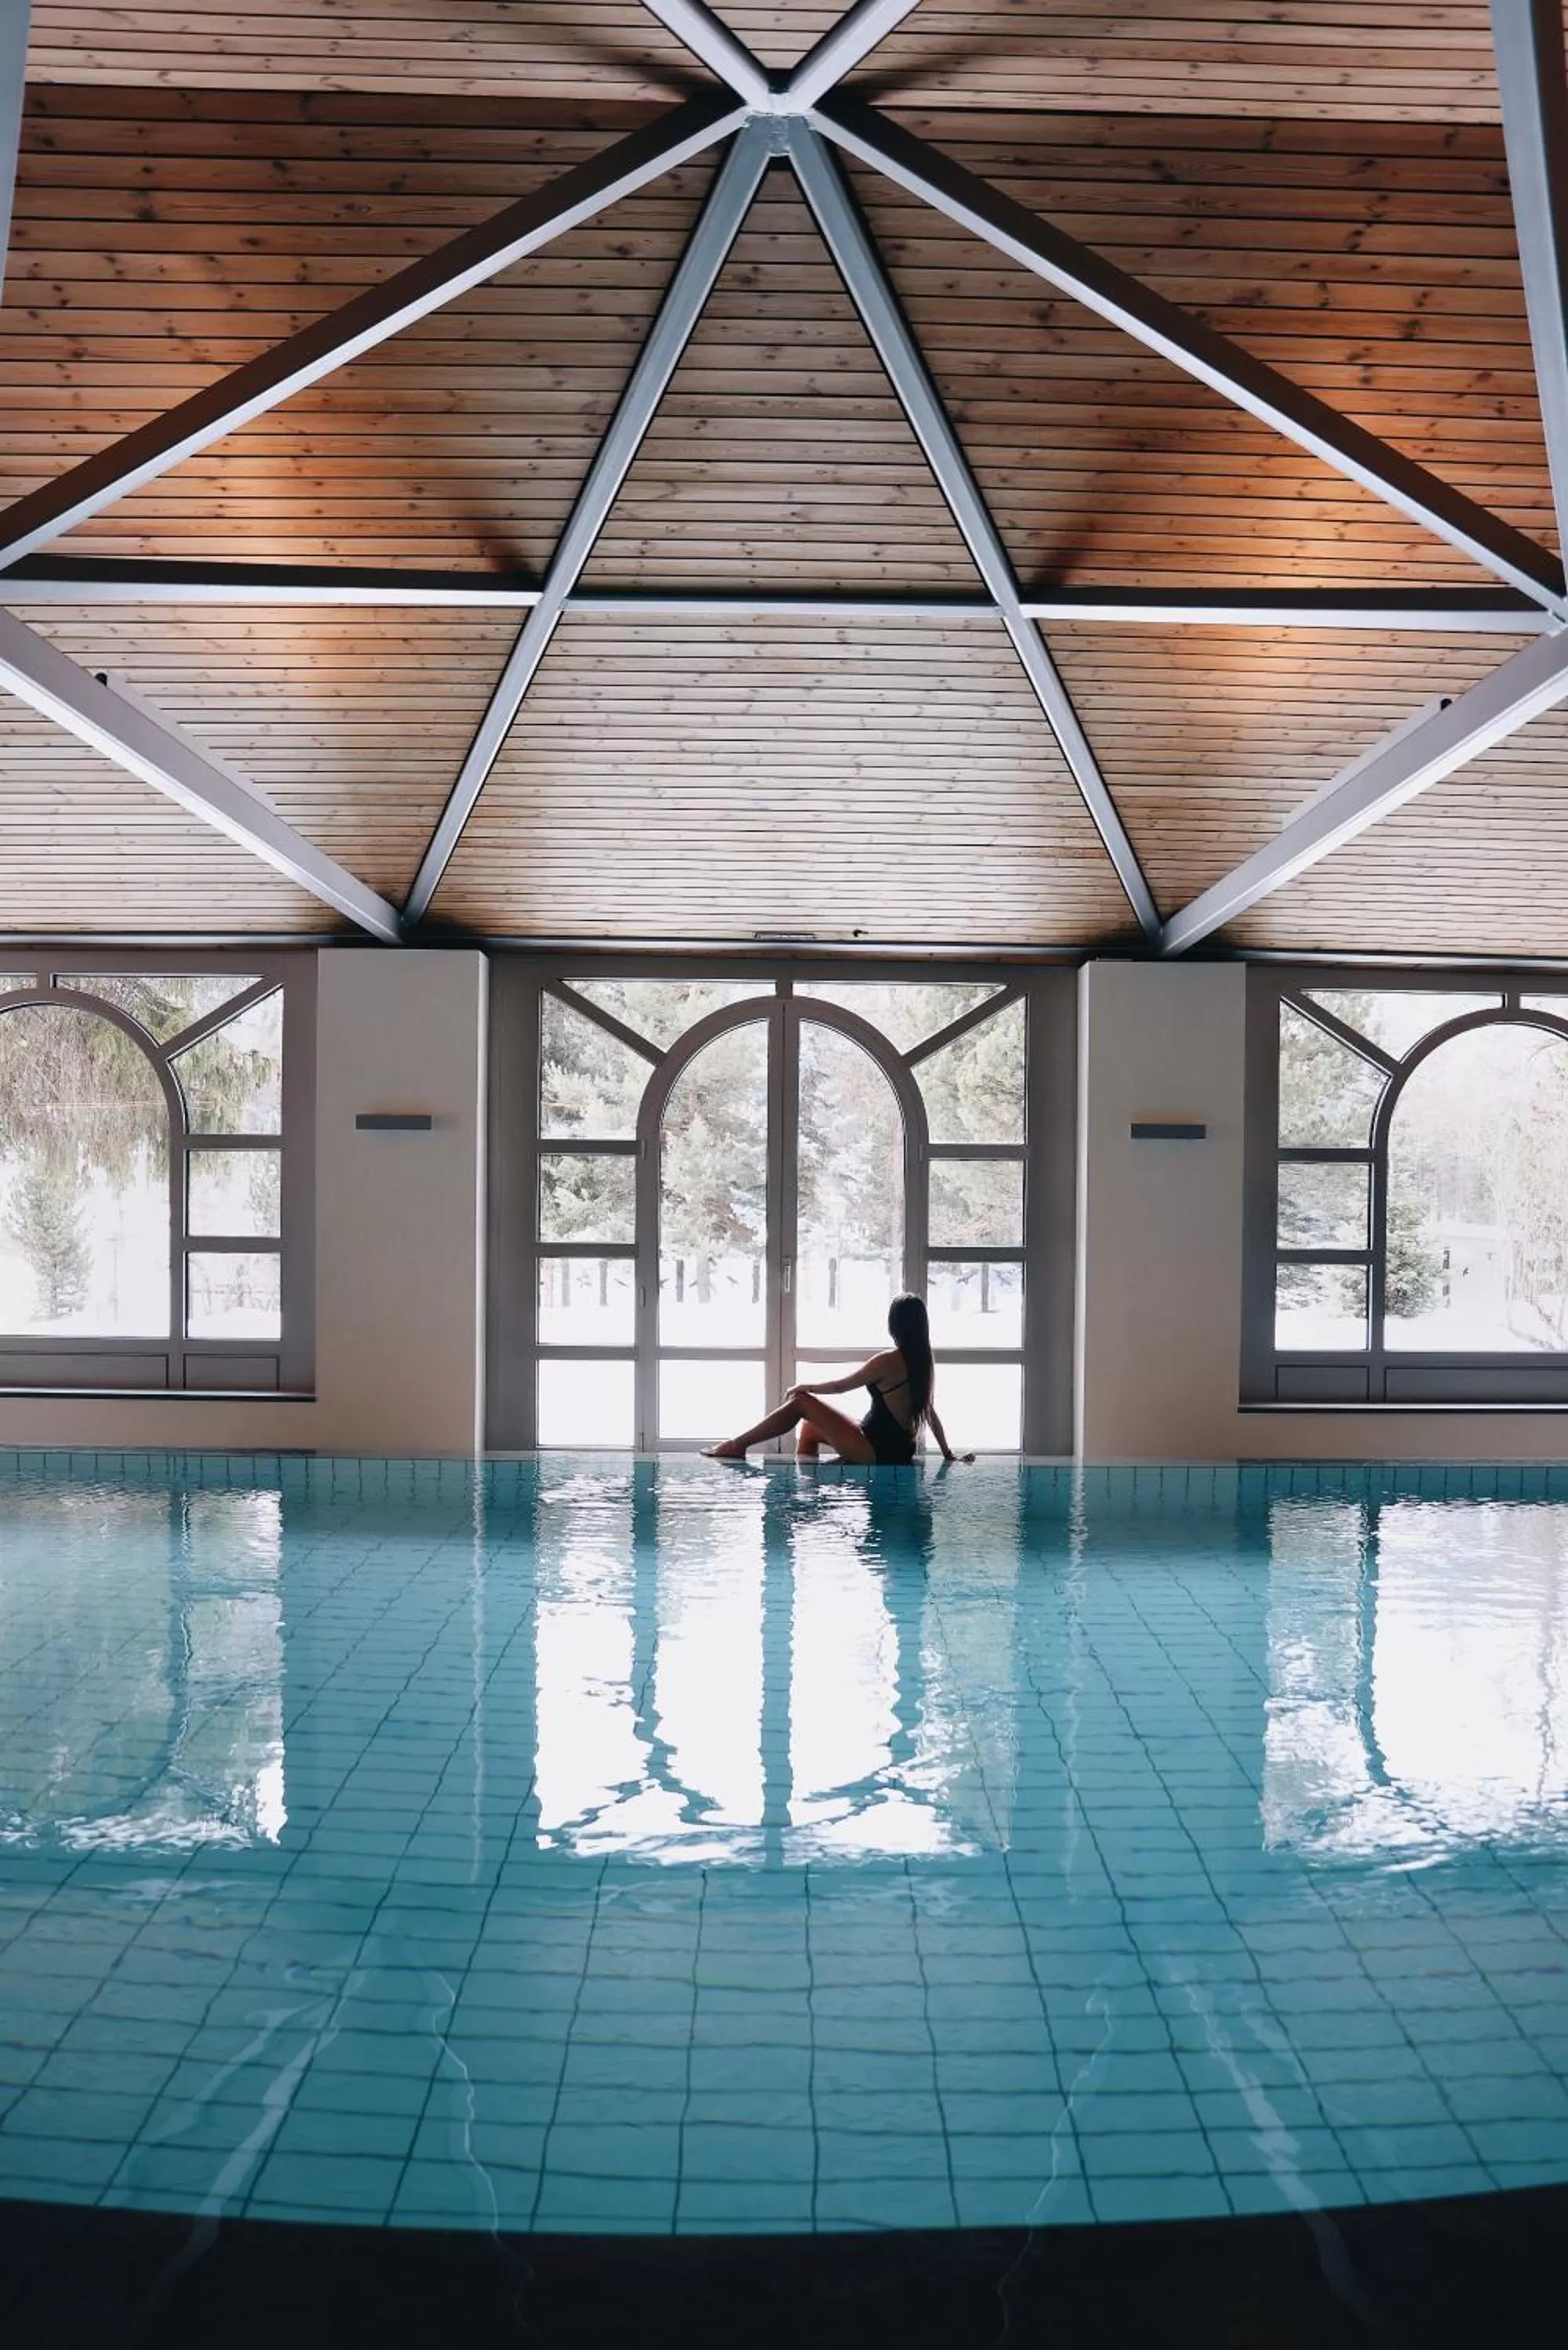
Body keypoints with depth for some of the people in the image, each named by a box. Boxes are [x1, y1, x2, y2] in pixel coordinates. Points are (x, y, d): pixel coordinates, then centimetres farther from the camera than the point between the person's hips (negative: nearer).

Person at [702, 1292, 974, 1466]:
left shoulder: (888, 1361, -18)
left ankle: (736, 1446, 3)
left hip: (875, 1450, -8)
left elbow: (838, 1386, -8)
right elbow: (930, 1413, 13)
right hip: (897, 1450, 8)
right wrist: (949, 1454, 22)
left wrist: (802, 1387, 8)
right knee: (808, 1425, 22)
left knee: (799, 1402, -2)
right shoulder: (923, 1363, 5)